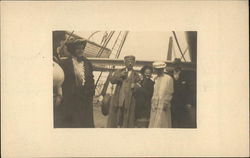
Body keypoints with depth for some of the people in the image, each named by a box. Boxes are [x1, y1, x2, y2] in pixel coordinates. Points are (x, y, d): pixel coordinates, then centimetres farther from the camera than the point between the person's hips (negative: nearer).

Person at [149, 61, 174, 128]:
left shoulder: (168, 78, -1)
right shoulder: (155, 79, 13)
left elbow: (170, 93, -4)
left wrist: (166, 103, -11)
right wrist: (153, 102, 5)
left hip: (163, 105, -5)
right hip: (155, 105, 5)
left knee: (163, 123, -5)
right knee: (154, 123, 3)